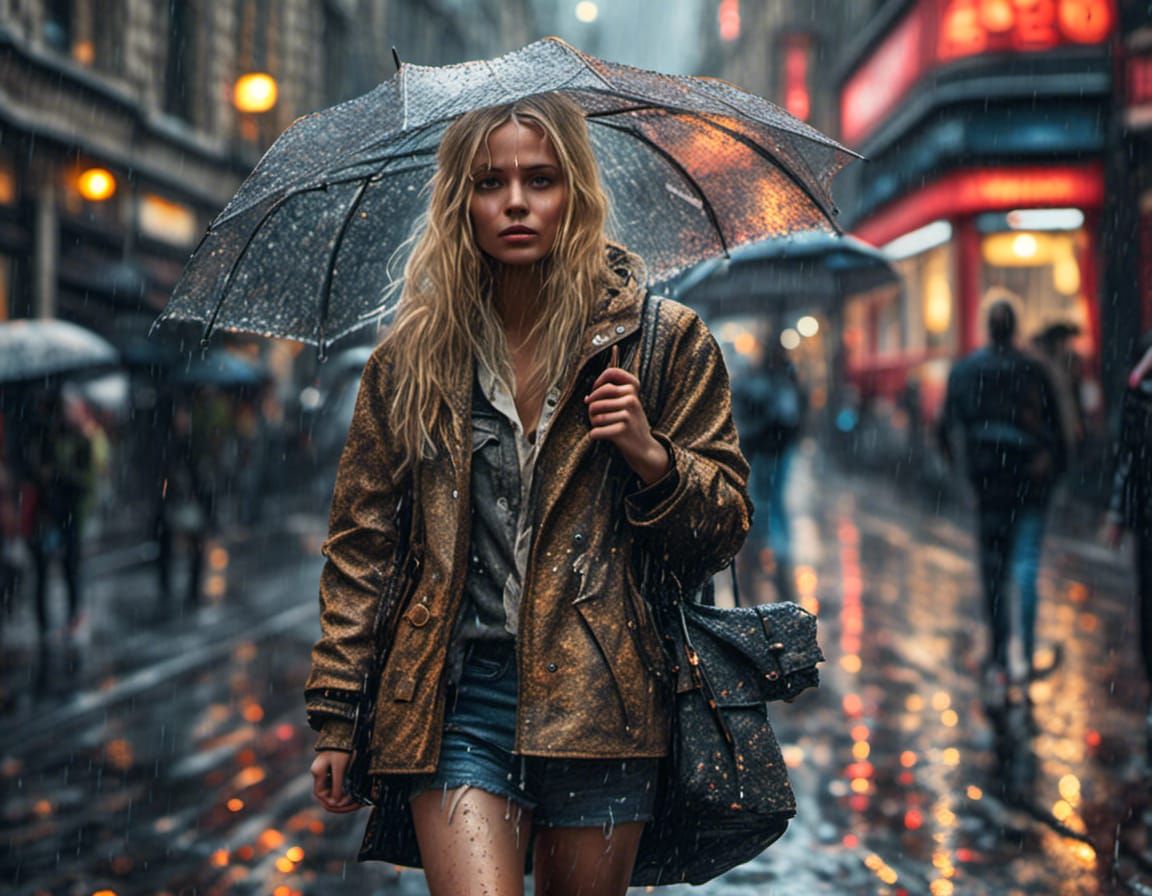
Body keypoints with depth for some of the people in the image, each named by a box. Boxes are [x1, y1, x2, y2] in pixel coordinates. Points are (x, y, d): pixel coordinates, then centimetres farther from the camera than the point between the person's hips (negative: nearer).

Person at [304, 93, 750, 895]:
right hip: (460, 695, 0)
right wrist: (336, 716, 9)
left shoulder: (665, 340, 4)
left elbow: (726, 527, 8)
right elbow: (360, 539, 11)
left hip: (599, 700, 0)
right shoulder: (414, 358, 7)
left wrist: (652, 458, -12)